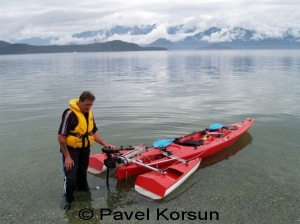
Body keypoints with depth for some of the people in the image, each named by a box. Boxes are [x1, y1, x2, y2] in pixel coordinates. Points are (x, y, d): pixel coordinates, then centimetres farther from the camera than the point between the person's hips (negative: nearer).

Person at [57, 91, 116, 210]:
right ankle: (68, 199, 13)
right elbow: (61, 137, -20)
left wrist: (105, 144, 3)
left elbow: (93, 133, 14)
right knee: (70, 177, -8)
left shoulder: (89, 113, 2)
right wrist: (67, 156, -20)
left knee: (82, 174, 19)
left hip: (85, 149, 6)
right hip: (71, 149, -6)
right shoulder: (70, 114, -21)